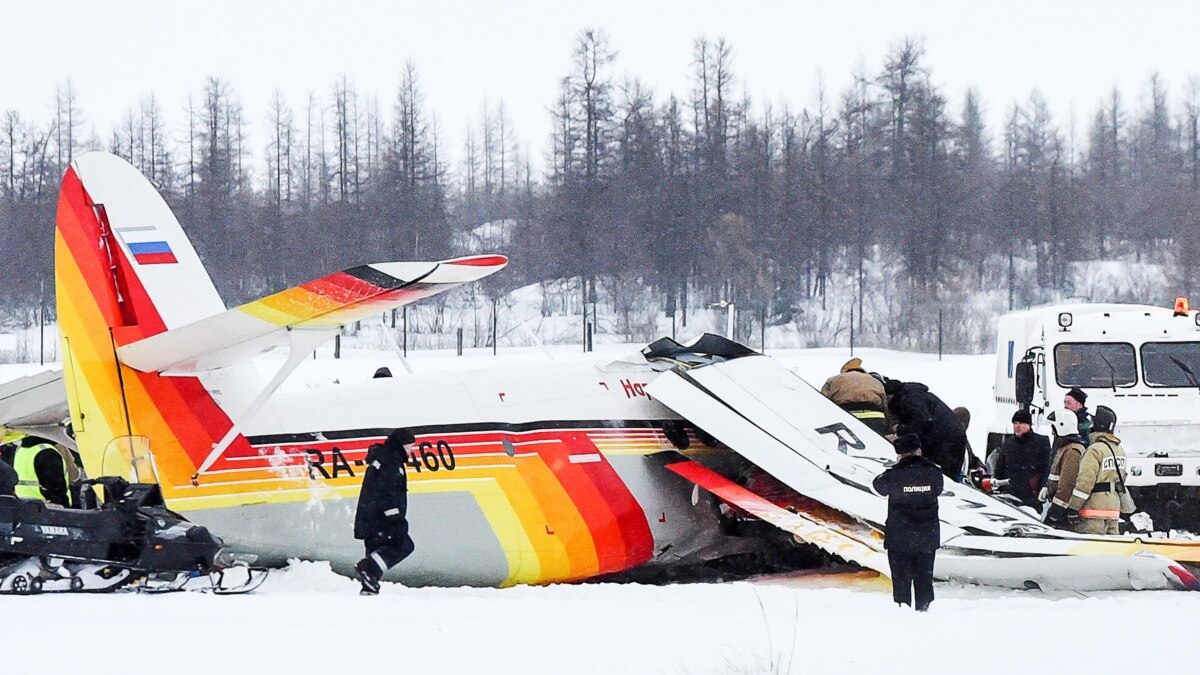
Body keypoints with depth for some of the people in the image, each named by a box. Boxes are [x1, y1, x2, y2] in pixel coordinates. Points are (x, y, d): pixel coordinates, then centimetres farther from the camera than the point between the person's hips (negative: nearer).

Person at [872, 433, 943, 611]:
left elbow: (880, 485, 6)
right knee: (924, 579, 12)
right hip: (927, 538, 2)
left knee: (901, 579, 5)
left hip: (899, 538, -2)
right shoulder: (934, 473, -8)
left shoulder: (894, 475, -14)